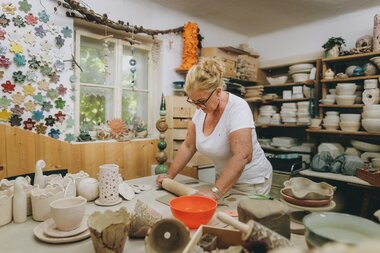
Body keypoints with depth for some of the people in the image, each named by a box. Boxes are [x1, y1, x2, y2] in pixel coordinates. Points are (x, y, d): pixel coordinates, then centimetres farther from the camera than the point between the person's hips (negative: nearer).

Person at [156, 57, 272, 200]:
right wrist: (170, 176, -1)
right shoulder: (201, 109, -6)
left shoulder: (237, 107, -26)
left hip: (251, 183, -6)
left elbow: (242, 156, -35)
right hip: (224, 178, 6)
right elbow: (188, 146, 1)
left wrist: (215, 192, -40)